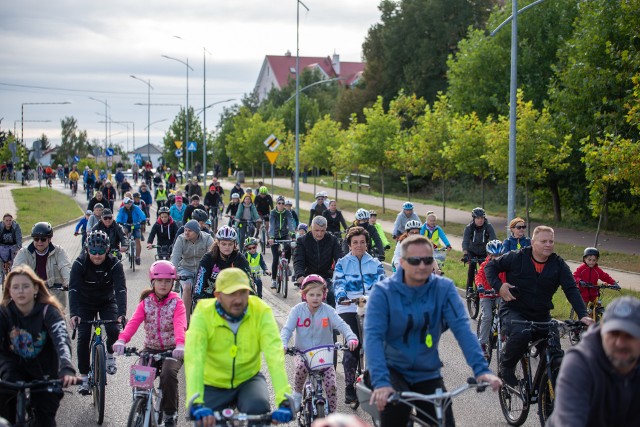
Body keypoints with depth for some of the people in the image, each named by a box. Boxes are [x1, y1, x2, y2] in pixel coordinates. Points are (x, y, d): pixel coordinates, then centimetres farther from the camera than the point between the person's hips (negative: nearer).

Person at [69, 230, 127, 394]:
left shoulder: (114, 264, -22)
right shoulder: (79, 263, -23)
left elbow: (121, 289, -31)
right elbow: (73, 289, -31)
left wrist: (122, 314, -46)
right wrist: (73, 314, -46)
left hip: (107, 302, 0)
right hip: (85, 303, 0)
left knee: (114, 331, -21)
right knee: (83, 337, -14)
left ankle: (110, 354, 13)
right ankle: (83, 376, -1)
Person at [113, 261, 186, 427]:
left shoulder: (176, 302, -4)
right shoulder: (145, 302, 2)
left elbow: (180, 324, -22)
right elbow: (134, 322, -15)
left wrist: (180, 344, -44)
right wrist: (122, 340, -36)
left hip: (172, 350, -3)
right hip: (150, 349, 3)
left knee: (168, 373, -30)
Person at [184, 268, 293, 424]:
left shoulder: (262, 311, -19)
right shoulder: (203, 313, -22)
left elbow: (274, 354, -30)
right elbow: (194, 358, -34)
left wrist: (283, 400, -44)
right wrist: (197, 404, -49)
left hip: (248, 380, 0)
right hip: (213, 384, 0)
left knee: (259, 407, -29)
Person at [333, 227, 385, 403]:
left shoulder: (375, 263, 15)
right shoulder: (342, 263, 11)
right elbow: (339, 283, -2)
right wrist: (342, 297, -23)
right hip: (349, 308, -2)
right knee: (352, 346, -11)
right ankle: (349, 387, -3)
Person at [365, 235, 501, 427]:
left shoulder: (444, 288, -9)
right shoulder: (383, 292, -15)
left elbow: (462, 328, -17)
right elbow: (373, 337, -25)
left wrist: (481, 369, -32)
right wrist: (380, 381, -40)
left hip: (427, 374, 3)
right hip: (392, 369, -3)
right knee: (395, 404, -32)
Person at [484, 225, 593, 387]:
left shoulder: (558, 265, 0)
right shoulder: (516, 257, -6)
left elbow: (571, 290, -7)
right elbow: (490, 266, 4)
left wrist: (583, 315, -22)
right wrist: (499, 286, -15)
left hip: (541, 316, 4)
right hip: (514, 311, -4)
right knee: (522, 334, -37)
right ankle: (506, 367, -10)